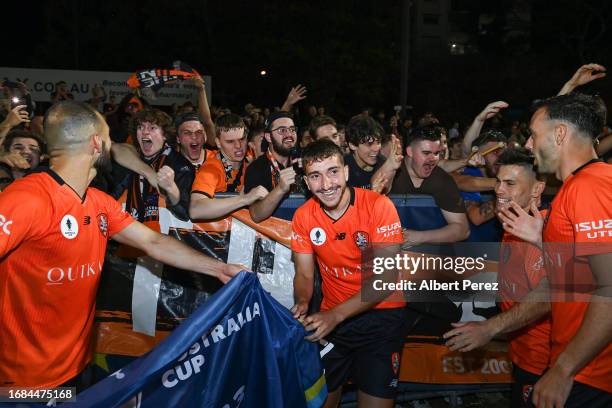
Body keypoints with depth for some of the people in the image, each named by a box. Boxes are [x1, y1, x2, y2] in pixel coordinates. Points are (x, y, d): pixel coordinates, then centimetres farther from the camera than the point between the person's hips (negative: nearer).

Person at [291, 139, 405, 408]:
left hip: (381, 314, -3)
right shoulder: (303, 216, -5)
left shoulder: (378, 206, -18)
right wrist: (302, 304, -21)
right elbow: (304, 275, 2)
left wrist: (336, 315, -28)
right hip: (332, 317, 4)